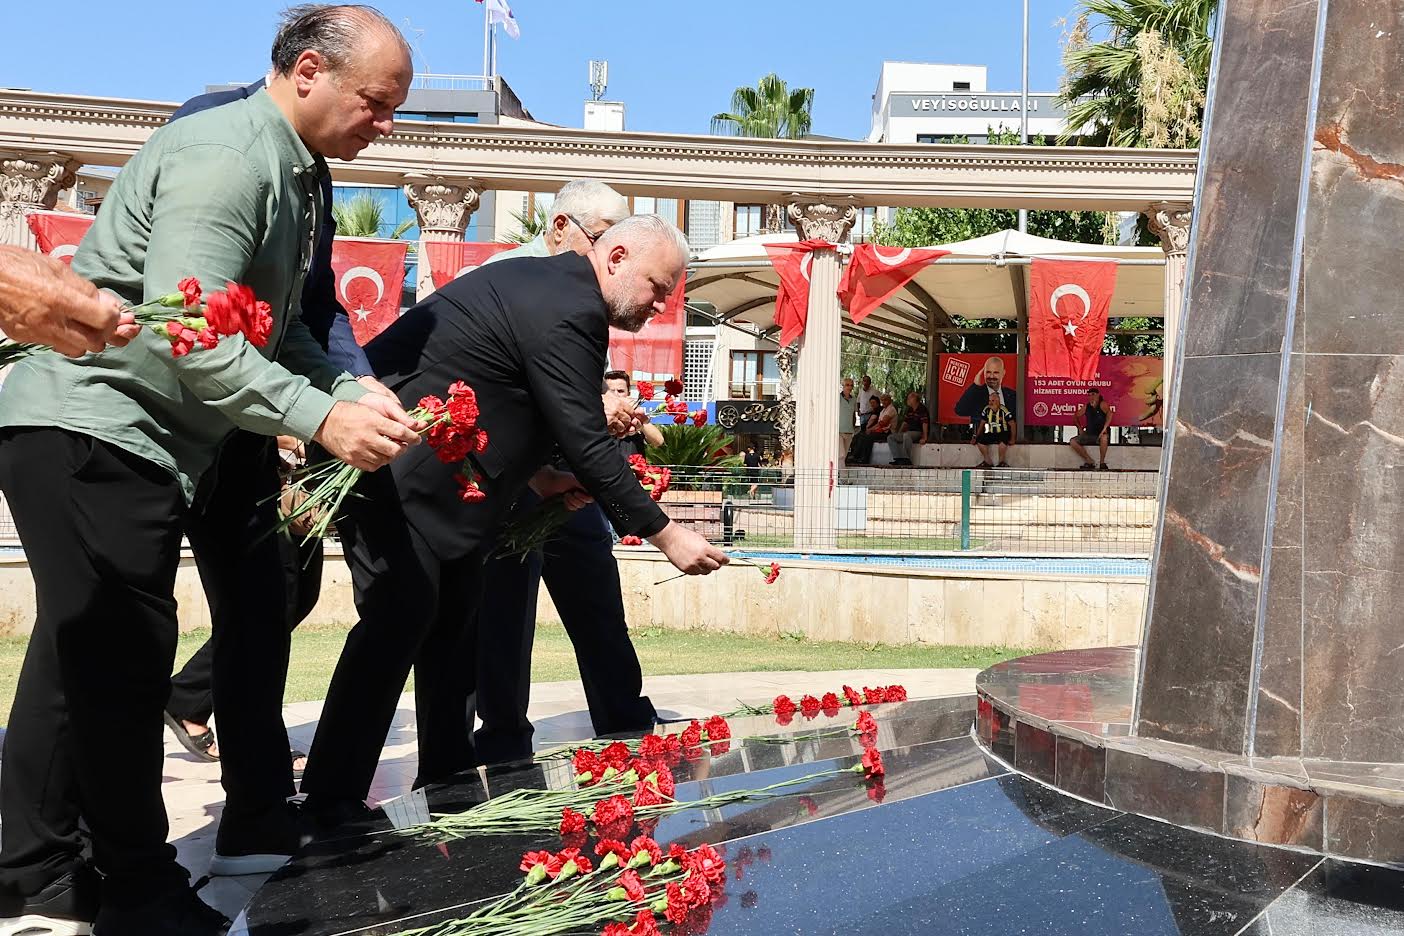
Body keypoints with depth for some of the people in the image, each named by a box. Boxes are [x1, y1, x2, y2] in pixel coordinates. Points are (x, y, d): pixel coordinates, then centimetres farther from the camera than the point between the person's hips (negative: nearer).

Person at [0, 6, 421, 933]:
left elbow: (277, 330, 15)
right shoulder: (225, 154, -19)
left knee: (83, 652, 14)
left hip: (155, 435, 11)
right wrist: (320, 418, -29)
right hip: (90, 427, -11)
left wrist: (354, 392, 0)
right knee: (125, 656, -6)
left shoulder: (293, 171, 13)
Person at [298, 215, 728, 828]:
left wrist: (536, 473, 10)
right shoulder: (567, 313, -21)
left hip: (431, 473, 11)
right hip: (396, 472, -11)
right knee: (400, 617, -10)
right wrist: (667, 536, -17)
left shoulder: (545, 283, 12)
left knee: (454, 619, 12)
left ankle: (447, 779, 21)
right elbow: (587, 444, -23)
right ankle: (330, 803, -2)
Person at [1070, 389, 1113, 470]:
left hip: (1101, 435, -5)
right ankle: (1089, 461, -5)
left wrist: (1104, 429, -34)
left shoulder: (1102, 404, -8)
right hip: (1089, 435, 5)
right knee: (1073, 442, -13)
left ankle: (1102, 462, -24)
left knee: (1104, 437, -40)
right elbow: (1076, 416, 19)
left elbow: (1109, 413, -26)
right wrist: (1080, 429, 6)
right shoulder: (1086, 407, 8)